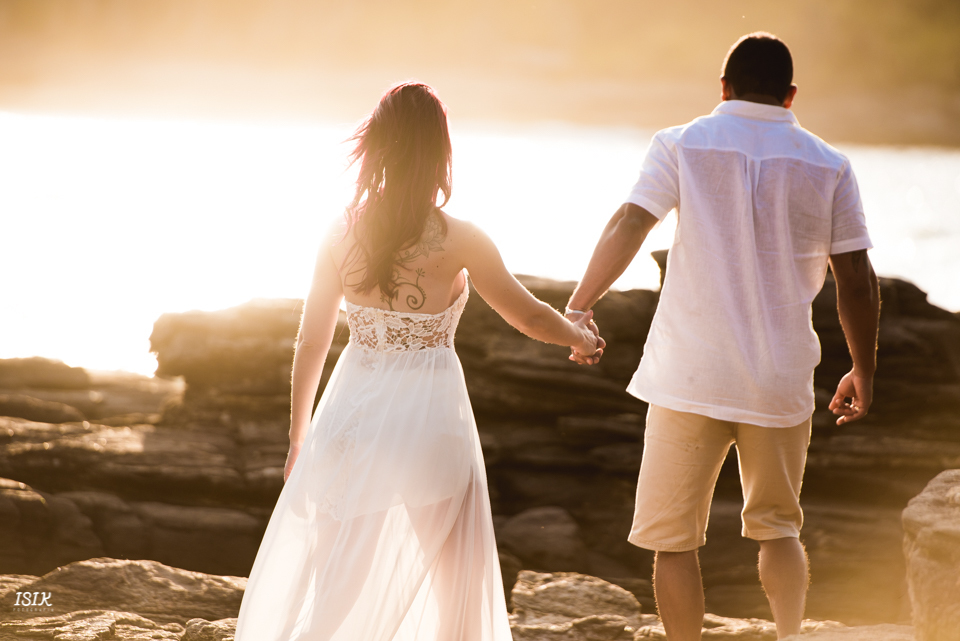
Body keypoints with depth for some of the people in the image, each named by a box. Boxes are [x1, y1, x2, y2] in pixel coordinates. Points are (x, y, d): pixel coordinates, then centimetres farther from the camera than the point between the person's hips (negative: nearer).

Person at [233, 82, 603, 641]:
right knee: (457, 590, 16)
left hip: (355, 414, 3)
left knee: (334, 592, 10)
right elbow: (530, 316, 0)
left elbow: (311, 345, 3)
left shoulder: (342, 237, -4)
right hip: (429, 414, -3)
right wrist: (581, 338, 22)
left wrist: (298, 440, 14)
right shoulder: (458, 241, -12)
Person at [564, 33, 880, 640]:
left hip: (690, 378, -2)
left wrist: (577, 308, -5)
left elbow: (627, 229, -12)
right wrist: (864, 372, 14)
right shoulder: (828, 166, 4)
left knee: (673, 537, 8)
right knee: (777, 526, 20)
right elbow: (858, 282, 4)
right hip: (782, 380, 2)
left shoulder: (682, 145, 0)